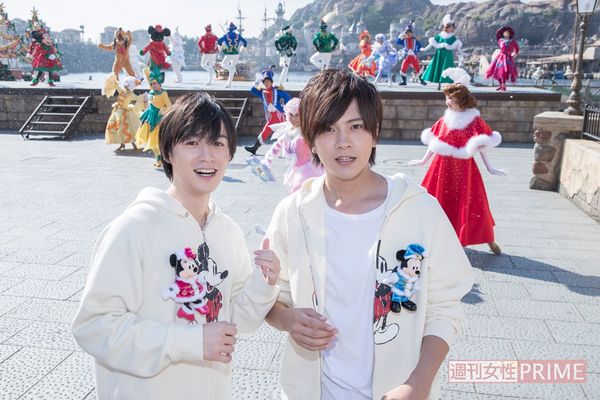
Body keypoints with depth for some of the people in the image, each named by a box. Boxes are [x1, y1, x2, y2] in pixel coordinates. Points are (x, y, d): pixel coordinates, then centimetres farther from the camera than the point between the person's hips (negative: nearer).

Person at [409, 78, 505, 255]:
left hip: (464, 168, -3)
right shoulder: (445, 120, 3)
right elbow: (435, 143, 10)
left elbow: (481, 146, -7)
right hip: (443, 167, 3)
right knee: (442, 200, 11)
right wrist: (424, 161, 13)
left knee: (469, 202, 2)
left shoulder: (474, 120, -7)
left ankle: (488, 239, 16)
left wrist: (489, 168, -8)